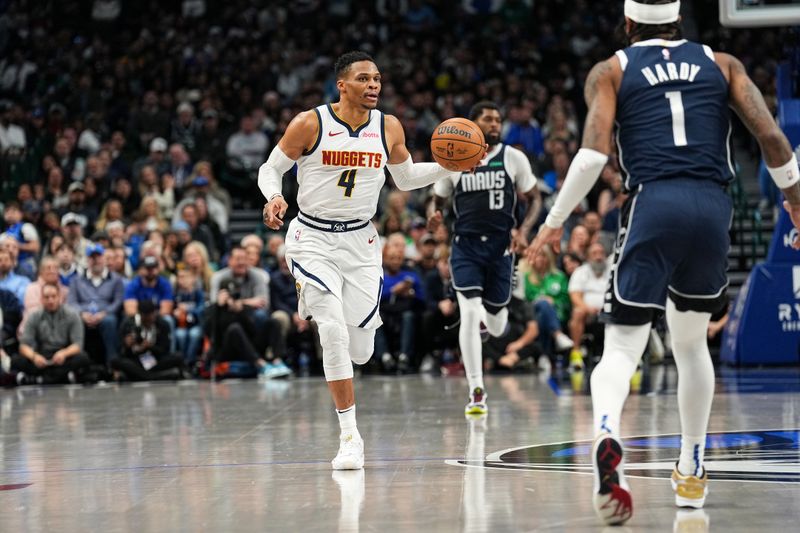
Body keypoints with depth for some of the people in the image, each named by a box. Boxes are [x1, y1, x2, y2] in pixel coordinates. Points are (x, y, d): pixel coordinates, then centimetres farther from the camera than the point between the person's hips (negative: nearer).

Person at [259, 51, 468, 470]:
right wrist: (273, 198, -22)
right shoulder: (310, 124, -10)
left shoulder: (388, 128, 0)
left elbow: (406, 178, 15)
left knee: (360, 350, 2)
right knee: (334, 332, -19)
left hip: (361, 242, 3)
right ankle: (350, 436, -10)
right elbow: (271, 168, -1)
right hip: (314, 241, -3)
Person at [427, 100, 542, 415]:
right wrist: (433, 216, -12)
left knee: (496, 328, 9)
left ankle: (490, 313, 50)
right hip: (466, 246, -1)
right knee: (469, 314, -18)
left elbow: (534, 199, 7)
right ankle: (476, 392, -12)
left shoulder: (514, 158, 0)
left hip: (500, 246, 1)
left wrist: (524, 230, -11)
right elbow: (438, 200, 12)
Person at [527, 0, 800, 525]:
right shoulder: (721, 63, 19)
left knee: (621, 347, -5)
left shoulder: (611, 71, 13)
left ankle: (607, 435, -36)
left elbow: (594, 152, -3)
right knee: (692, 343, 24)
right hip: (713, 207, 2)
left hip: (653, 204, -2)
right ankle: (691, 472, 28)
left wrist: (555, 221, 5)